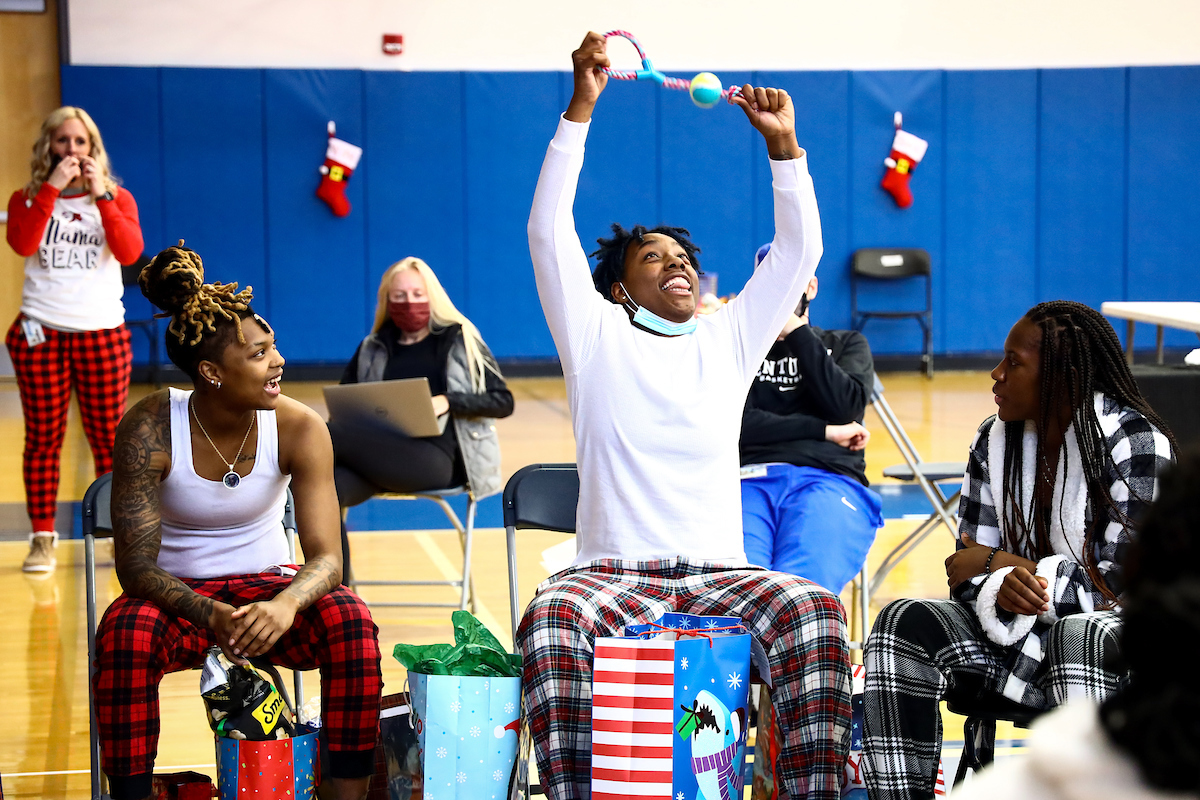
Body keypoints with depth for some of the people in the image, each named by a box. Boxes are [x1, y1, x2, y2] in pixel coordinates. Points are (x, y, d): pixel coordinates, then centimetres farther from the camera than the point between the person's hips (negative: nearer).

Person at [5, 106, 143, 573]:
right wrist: (53, 187, -17)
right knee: (43, 439, 1)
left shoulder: (116, 199, 8)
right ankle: (43, 538, 6)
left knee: (108, 439, 3)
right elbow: (22, 244, -16)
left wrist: (100, 195, -15)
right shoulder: (28, 199, 5)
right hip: (41, 334, 0)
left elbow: (130, 252, -11)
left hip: (103, 334, 0)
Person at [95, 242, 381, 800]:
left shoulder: (298, 430, -14)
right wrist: (210, 616, -37)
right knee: (124, 633, -35)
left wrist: (286, 604, -41)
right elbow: (136, 565, -19)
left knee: (350, 620, -28)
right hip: (177, 593, -1)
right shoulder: (149, 431, -19)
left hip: (265, 587, 2)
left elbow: (326, 559, -17)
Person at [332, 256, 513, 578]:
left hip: (438, 458, -3)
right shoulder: (372, 350, 26)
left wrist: (448, 402, -9)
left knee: (332, 434, -30)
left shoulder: (461, 341, 16)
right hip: (380, 453, 3)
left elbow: (503, 401, 9)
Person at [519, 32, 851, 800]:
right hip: (613, 573, -2)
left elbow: (799, 250, 15)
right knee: (552, 619, -35)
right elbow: (548, 232, 2)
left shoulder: (729, 341, 21)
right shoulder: (598, 336, 13)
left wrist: (783, 143, 4)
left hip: (718, 574, 2)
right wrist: (581, 109, -4)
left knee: (815, 608, -29)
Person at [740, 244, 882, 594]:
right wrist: (824, 430, 1)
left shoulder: (846, 344, 29)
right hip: (750, 479, 0)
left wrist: (796, 331, 7)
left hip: (829, 479, 0)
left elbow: (844, 405, 6)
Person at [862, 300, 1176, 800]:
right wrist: (1000, 589, -22)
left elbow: (1121, 586, -18)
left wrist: (1000, 564, -9)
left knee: (1079, 638, -40)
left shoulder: (1137, 445, -12)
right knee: (904, 625, -17)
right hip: (1017, 632, 6)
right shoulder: (995, 441, 6)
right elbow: (966, 571, 4)